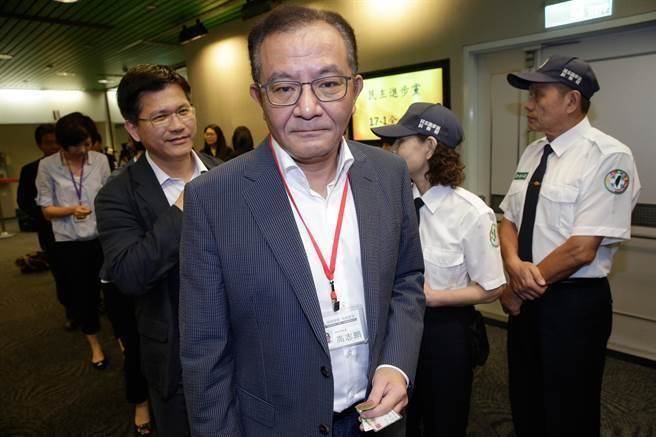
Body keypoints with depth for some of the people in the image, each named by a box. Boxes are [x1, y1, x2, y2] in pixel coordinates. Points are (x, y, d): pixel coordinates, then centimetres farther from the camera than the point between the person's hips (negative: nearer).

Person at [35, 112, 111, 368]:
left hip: (103, 238, 0)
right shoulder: (47, 166, -6)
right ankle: (95, 345, 34)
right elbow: (46, 209, -2)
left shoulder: (100, 160, -4)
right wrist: (71, 210, -21)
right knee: (81, 295, 13)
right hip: (69, 243, 0)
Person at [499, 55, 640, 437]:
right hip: (525, 300, 7)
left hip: (575, 304, -6)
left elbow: (581, 249, -21)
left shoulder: (608, 157, -16)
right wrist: (515, 265, -12)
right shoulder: (533, 153, 7)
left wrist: (517, 290, -11)